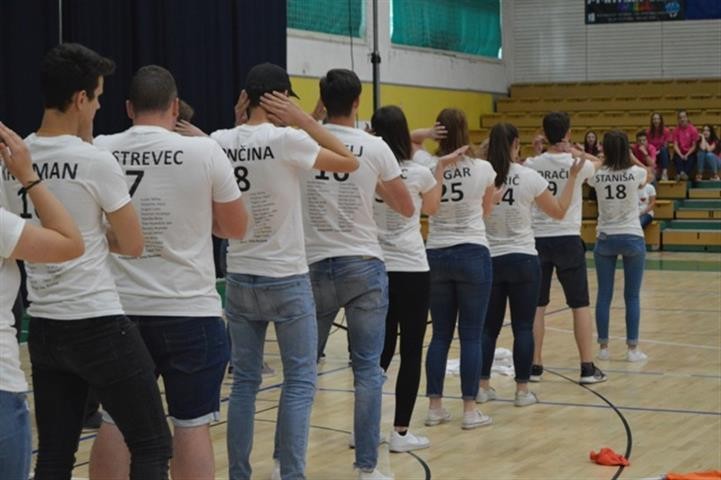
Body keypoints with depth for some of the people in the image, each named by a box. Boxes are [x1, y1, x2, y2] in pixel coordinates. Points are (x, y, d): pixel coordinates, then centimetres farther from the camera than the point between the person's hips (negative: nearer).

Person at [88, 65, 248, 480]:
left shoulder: (99, 152, -2)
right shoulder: (204, 153, -8)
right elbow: (237, 228, 3)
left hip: (122, 310, 3)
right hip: (191, 311, -2)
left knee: (116, 422, 12)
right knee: (192, 423, 5)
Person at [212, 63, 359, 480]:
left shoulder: (220, 143, 0)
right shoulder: (286, 140, -13)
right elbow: (350, 163, -4)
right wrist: (303, 120, -4)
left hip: (240, 279, 5)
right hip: (287, 280, -5)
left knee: (244, 382, 11)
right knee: (300, 383, 2)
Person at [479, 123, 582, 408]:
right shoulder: (528, 177, -9)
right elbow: (559, 212, 3)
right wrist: (572, 178, 10)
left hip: (489, 260, 2)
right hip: (523, 259, -2)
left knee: (489, 326, 12)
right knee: (523, 327, 5)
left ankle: (482, 386, 15)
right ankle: (522, 389, 6)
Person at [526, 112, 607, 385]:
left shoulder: (532, 165, -3)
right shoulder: (577, 165, -6)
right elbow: (598, 162, 16)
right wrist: (574, 152, 9)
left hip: (537, 239, 2)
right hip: (568, 239, -2)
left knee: (536, 305, 8)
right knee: (580, 305, 5)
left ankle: (535, 365, 9)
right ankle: (588, 367, 6)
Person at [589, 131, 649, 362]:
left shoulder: (597, 175, -7)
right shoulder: (636, 173, -7)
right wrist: (627, 157, 27)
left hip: (605, 239, 1)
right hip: (632, 238, -1)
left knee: (604, 295, 8)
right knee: (632, 296, 4)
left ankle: (603, 347, 11)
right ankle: (632, 349, 4)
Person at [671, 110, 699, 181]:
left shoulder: (693, 129, -1)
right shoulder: (676, 130, 2)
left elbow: (694, 146, -2)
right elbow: (675, 145, -3)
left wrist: (686, 155, -14)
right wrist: (681, 155, -18)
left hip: (689, 153, -1)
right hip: (679, 153, 1)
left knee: (690, 160, -33)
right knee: (678, 159, -32)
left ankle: (686, 173, -52)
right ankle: (681, 173, -54)